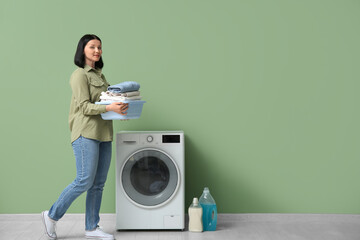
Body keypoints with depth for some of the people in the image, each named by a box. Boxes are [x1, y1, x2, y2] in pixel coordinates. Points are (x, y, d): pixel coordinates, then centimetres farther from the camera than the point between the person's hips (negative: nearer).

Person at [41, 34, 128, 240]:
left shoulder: (99, 74, 20)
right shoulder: (80, 75, -5)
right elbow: (84, 106, -13)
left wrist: (119, 106, 4)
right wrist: (109, 107, -25)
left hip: (103, 133, 8)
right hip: (87, 133, -8)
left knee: (99, 184, 8)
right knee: (85, 181, -9)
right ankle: (52, 216, 10)